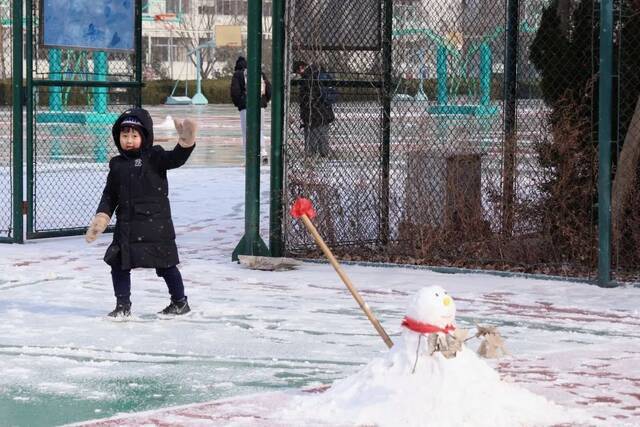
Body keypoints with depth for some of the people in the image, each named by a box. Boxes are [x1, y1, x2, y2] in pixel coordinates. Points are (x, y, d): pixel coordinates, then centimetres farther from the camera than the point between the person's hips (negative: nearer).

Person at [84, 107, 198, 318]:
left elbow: (176, 159, -19)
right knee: (118, 263, 2)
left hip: (155, 223, -4)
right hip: (126, 225, 4)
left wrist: (186, 142, -36)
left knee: (165, 264, 4)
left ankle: (180, 301, 20)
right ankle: (123, 305, 14)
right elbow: (110, 195, 13)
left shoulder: (154, 157, -3)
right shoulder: (117, 165, 10)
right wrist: (101, 217, 3)